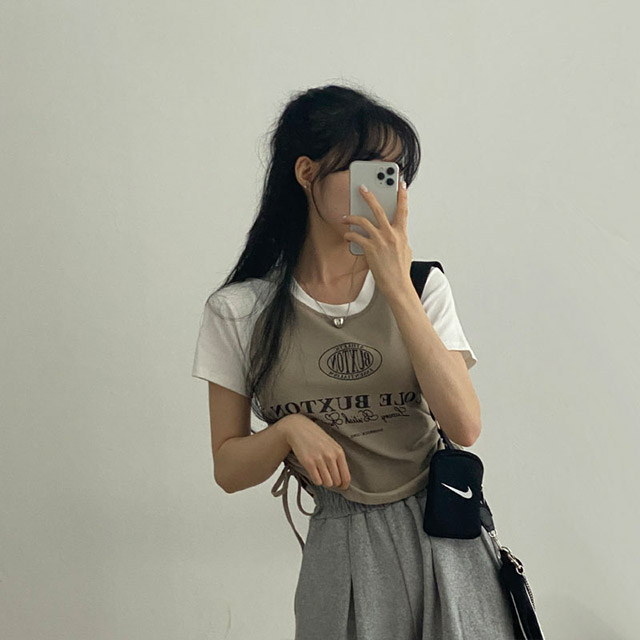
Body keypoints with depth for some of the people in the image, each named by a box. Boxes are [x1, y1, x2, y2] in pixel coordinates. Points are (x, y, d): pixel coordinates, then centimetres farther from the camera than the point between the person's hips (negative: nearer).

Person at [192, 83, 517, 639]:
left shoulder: (419, 285, -1)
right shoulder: (239, 312, -5)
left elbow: (465, 426, -15)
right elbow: (229, 470, 0)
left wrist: (398, 290, -18)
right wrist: (288, 430, -20)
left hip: (442, 536, 2)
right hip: (343, 547, -1)